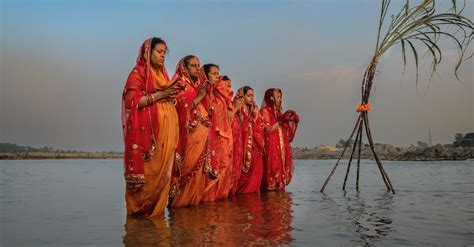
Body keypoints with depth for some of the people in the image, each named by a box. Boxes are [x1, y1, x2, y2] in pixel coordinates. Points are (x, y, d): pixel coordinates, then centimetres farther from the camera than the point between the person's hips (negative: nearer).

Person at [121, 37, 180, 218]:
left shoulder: (162, 73, 20)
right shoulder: (138, 72, -3)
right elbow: (132, 100, -14)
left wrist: (171, 94, 5)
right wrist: (160, 94, -16)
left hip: (165, 129, 7)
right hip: (147, 129, -7)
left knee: (162, 169, 5)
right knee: (146, 169, -6)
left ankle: (156, 207, 14)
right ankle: (140, 208, 4)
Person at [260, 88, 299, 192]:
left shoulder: (278, 112, 19)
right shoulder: (265, 111, -2)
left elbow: (287, 132, 19)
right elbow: (268, 130, -13)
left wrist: (293, 121, 5)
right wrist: (281, 120, -12)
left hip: (281, 148, 7)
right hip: (271, 148, -7)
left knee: (281, 170, 3)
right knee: (272, 170, -11)